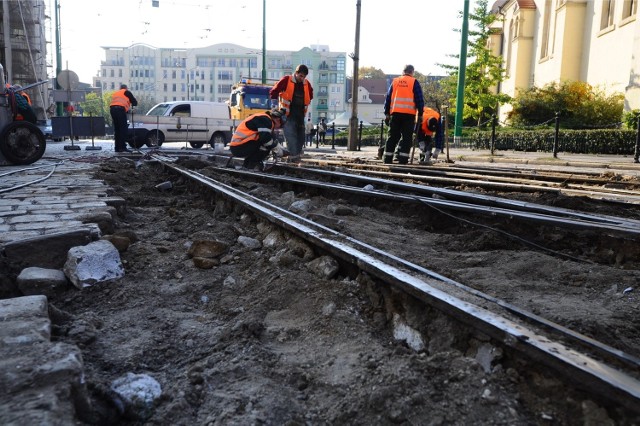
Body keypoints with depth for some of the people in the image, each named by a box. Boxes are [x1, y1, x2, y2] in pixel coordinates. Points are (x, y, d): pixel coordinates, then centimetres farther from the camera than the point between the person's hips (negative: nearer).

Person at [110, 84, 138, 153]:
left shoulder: (115, 93, 33)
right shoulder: (127, 92, 14)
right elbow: (135, 102, 13)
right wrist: (131, 104, 36)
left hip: (112, 109, 6)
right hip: (120, 109, -6)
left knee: (116, 129, 11)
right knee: (123, 129, -7)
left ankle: (117, 147, 10)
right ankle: (123, 147, -14)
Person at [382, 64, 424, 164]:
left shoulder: (394, 81, 14)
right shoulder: (414, 82, 3)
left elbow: (388, 98, 14)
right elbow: (419, 100, 0)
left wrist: (387, 114, 16)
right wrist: (420, 114, 5)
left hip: (395, 113, 3)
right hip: (409, 114, -3)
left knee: (392, 137, 7)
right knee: (407, 137, 0)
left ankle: (387, 160, 5)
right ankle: (402, 160, -6)